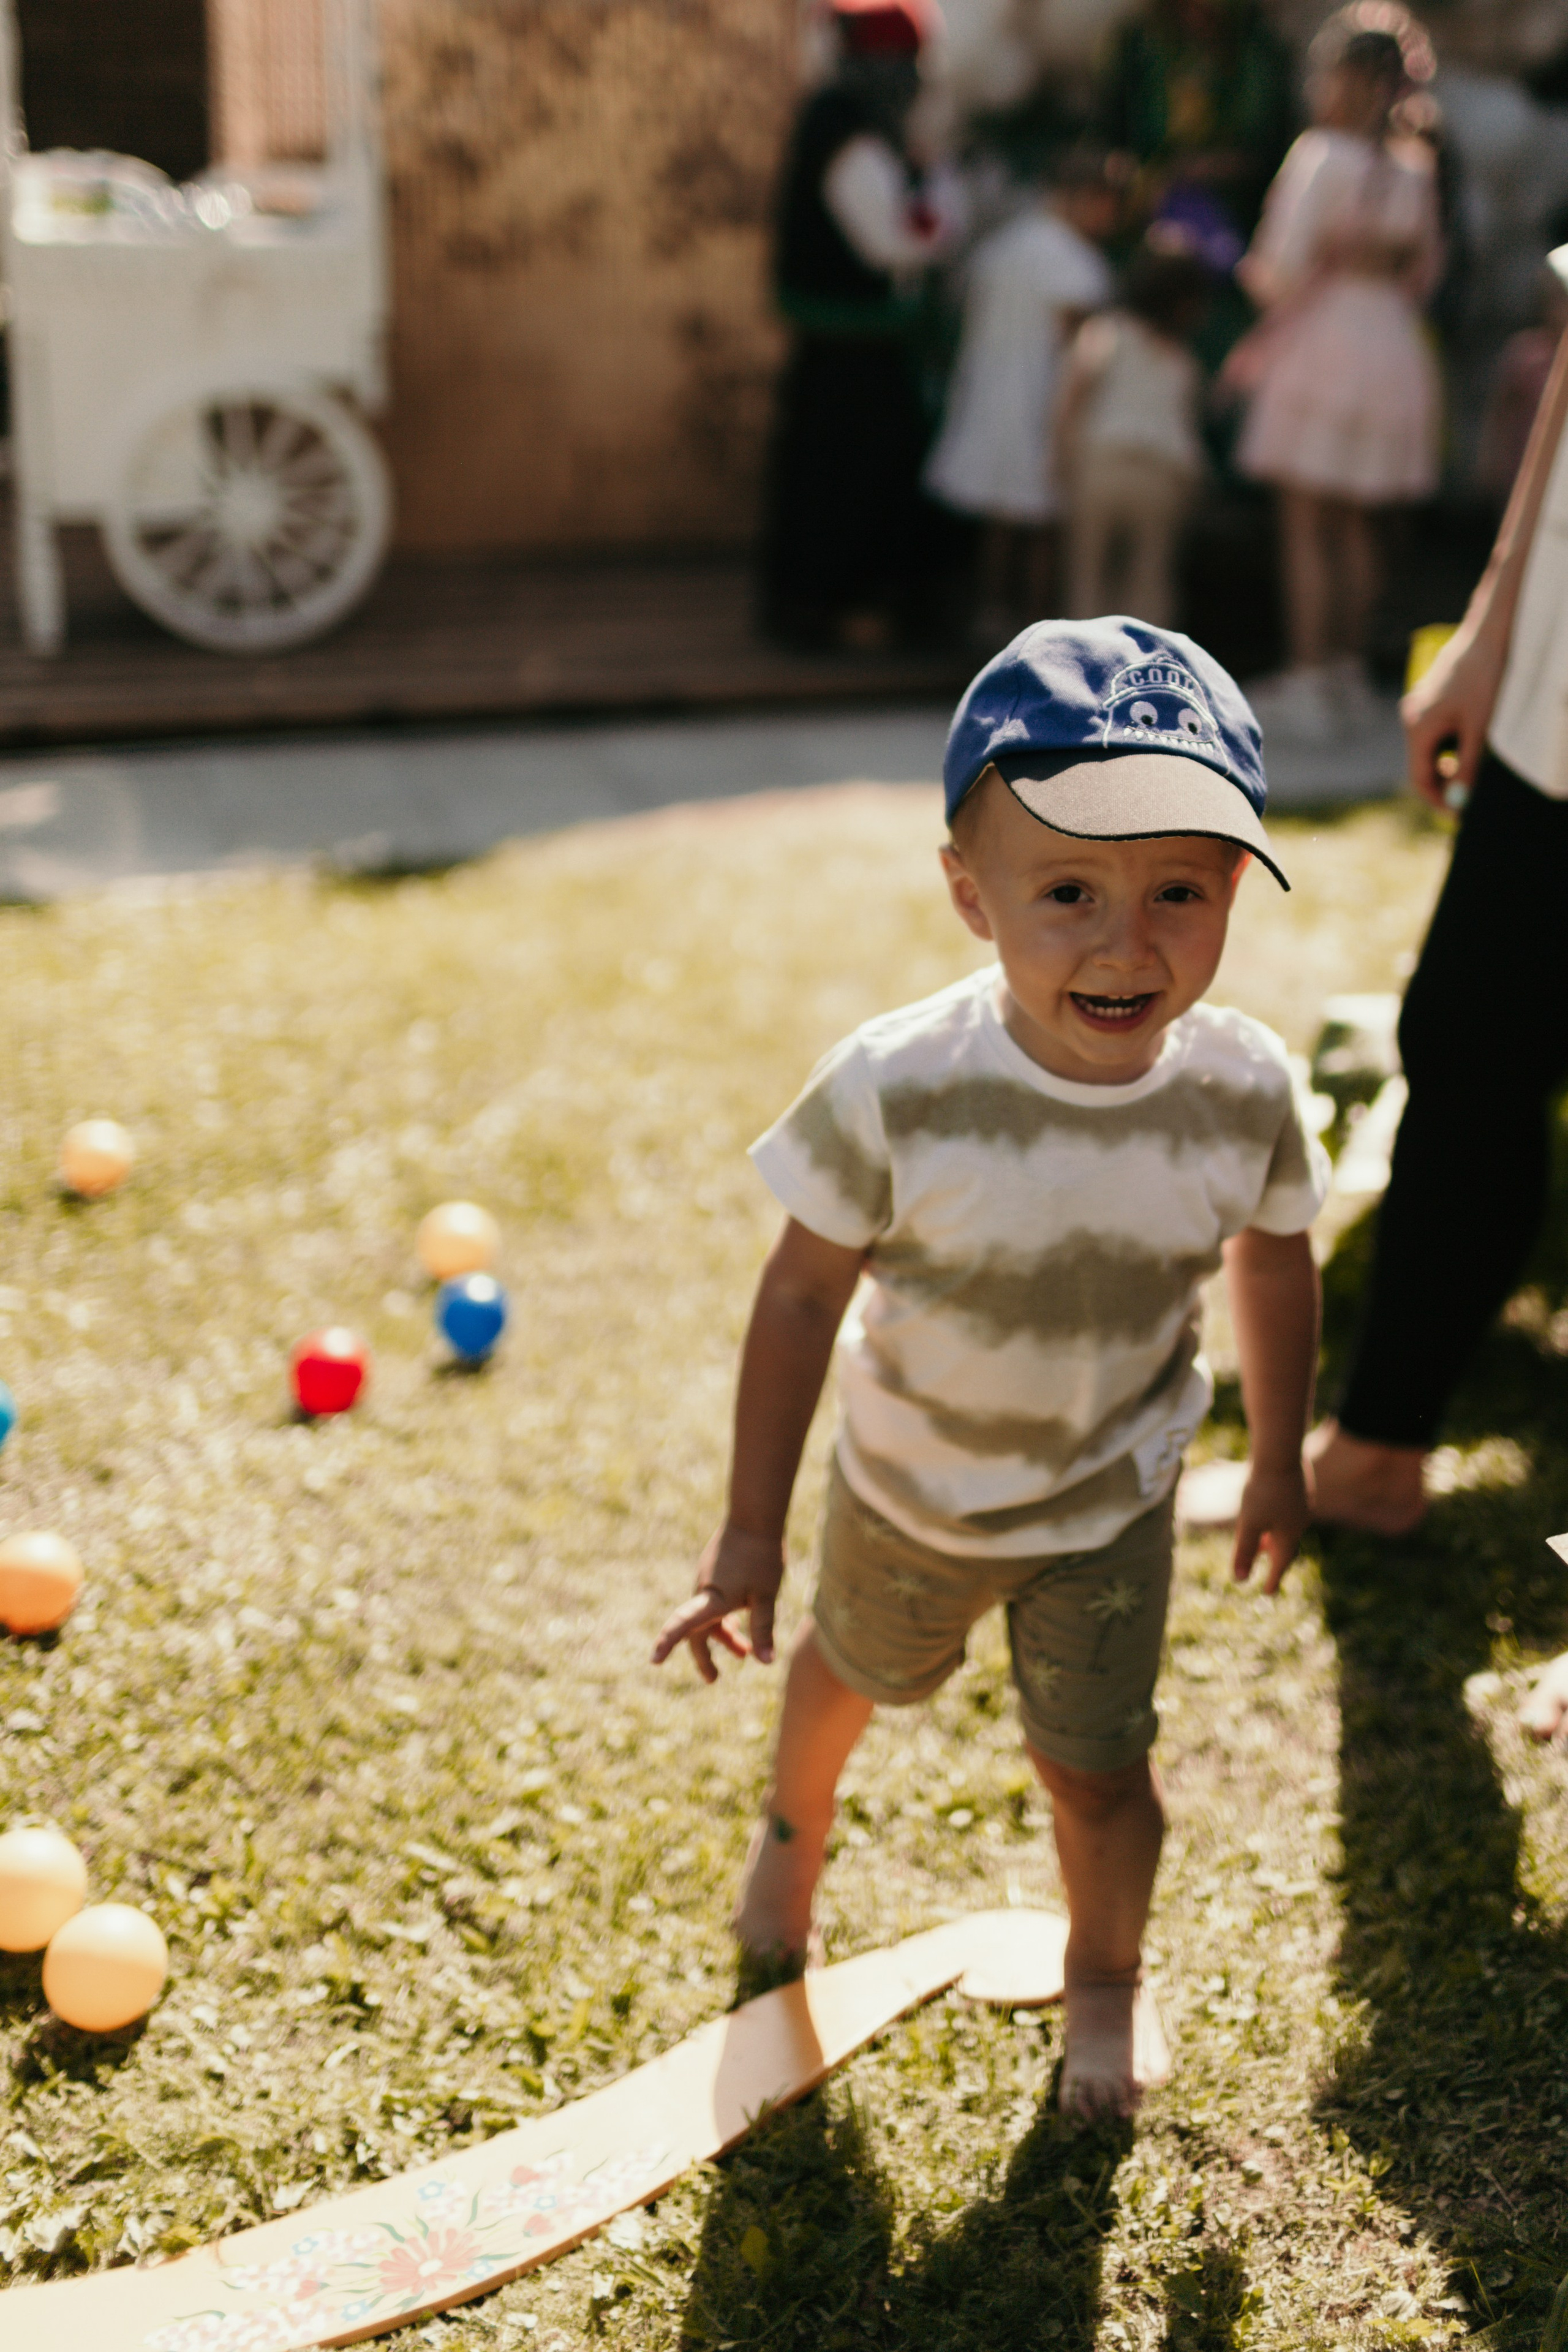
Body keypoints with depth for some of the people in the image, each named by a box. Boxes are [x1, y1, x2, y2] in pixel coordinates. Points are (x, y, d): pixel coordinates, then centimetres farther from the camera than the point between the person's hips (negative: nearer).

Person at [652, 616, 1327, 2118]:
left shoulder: (1242, 1093, -26)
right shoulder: (896, 1092, -34)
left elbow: (1273, 1267, -5)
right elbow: (802, 1294, -21)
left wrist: (1277, 1462, 7)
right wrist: (752, 1533, -16)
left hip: (1108, 1503, 0)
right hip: (910, 1486, 0)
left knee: (1097, 1769, 10)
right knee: (859, 1667, 28)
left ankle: (1106, 1976, 45)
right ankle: (792, 1826, 63)